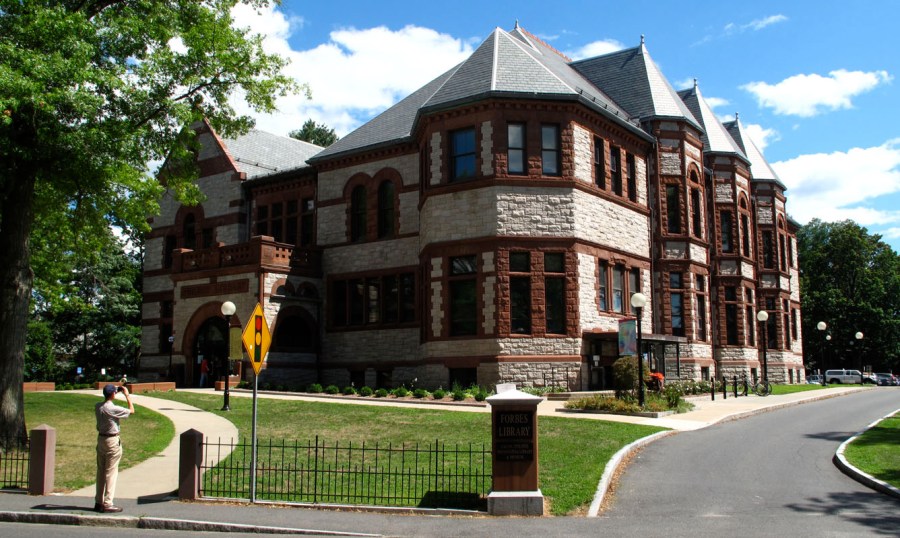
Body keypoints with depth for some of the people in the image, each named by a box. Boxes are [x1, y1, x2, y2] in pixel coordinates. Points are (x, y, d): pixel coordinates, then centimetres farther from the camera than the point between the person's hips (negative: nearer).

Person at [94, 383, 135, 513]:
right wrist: (127, 395, -4)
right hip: (112, 441, -7)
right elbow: (131, 411, -11)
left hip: (101, 439, 8)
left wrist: (117, 392, 18)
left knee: (100, 471, 14)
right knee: (111, 472, -1)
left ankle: (98, 502, 21)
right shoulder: (113, 409, -21)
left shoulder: (97, 407, 0)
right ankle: (107, 503, 0)